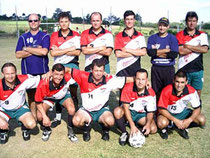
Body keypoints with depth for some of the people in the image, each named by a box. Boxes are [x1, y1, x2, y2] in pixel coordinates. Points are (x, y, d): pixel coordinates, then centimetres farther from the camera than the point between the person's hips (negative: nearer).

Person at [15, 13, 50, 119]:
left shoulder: (45, 36, 6)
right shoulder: (23, 37, 12)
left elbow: (44, 52, -13)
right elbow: (18, 54, -1)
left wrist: (27, 49, -6)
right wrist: (36, 50, -8)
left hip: (42, 71, -2)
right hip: (28, 72, 2)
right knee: (31, 95, 5)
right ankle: (33, 117, 16)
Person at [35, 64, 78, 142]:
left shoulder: (68, 78, -37)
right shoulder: (43, 84, -37)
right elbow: (38, 102, -23)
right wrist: (45, 116, -28)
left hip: (64, 96, 1)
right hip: (48, 98, 0)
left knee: (72, 110, -26)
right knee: (40, 116, -20)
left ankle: (70, 131, 3)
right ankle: (46, 130, 17)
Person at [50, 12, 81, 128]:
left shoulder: (76, 35, 2)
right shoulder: (54, 35, 5)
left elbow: (77, 52, -9)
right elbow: (53, 53, -8)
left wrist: (60, 51, -11)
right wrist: (69, 49, -11)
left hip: (72, 65, -1)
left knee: (73, 92, 1)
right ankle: (58, 117, 18)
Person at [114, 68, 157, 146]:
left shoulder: (151, 93, -15)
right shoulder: (128, 88, -20)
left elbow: (150, 112, -9)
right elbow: (126, 107, -22)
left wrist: (148, 124, -29)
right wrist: (132, 125, -31)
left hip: (142, 114, 1)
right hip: (128, 112, -1)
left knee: (153, 129, -23)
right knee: (117, 111, -34)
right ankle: (124, 133, -10)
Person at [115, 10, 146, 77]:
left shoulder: (140, 36, 7)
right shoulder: (118, 36, 4)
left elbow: (143, 52, -6)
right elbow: (118, 54, -9)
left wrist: (127, 50, -8)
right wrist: (136, 52, -7)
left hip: (136, 69, 1)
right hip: (122, 70, -1)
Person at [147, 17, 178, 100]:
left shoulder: (172, 38, 3)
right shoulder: (152, 38, 6)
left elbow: (174, 54, -10)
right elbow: (150, 52, -10)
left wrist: (157, 52, -7)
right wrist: (167, 50, -10)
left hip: (169, 69, -1)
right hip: (156, 68, 1)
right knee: (156, 92, 7)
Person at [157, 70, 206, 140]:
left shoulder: (192, 91, -20)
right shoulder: (167, 91, -27)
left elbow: (197, 108, -10)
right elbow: (161, 109, -22)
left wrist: (189, 120, -27)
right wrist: (175, 120, -30)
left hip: (183, 112, 3)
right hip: (168, 113, -3)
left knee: (202, 120, -15)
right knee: (162, 123, -35)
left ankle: (183, 127, 9)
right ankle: (164, 129, 3)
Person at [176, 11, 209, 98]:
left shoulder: (202, 35, 7)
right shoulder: (180, 35, 2)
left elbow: (205, 50, -9)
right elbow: (181, 51, -12)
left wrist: (188, 46, -9)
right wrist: (198, 47, -7)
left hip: (198, 69, 2)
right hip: (184, 69, -2)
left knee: (197, 92, 8)